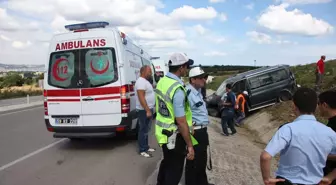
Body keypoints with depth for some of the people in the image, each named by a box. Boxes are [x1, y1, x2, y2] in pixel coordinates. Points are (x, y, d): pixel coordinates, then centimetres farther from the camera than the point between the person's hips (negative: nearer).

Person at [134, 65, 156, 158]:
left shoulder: (145, 81, 14)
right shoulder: (141, 81, -19)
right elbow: (141, 97, -25)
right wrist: (147, 110, -27)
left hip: (148, 109, 10)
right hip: (144, 110, -10)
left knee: (146, 129, 17)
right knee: (143, 130, -3)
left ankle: (146, 147, 28)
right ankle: (142, 150, 6)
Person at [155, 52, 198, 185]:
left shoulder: (161, 81, 1)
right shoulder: (177, 89, -27)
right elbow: (181, 121, -26)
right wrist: (190, 145, -18)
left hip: (162, 131, 9)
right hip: (174, 136, -9)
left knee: (166, 162, 28)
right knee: (175, 169, 11)